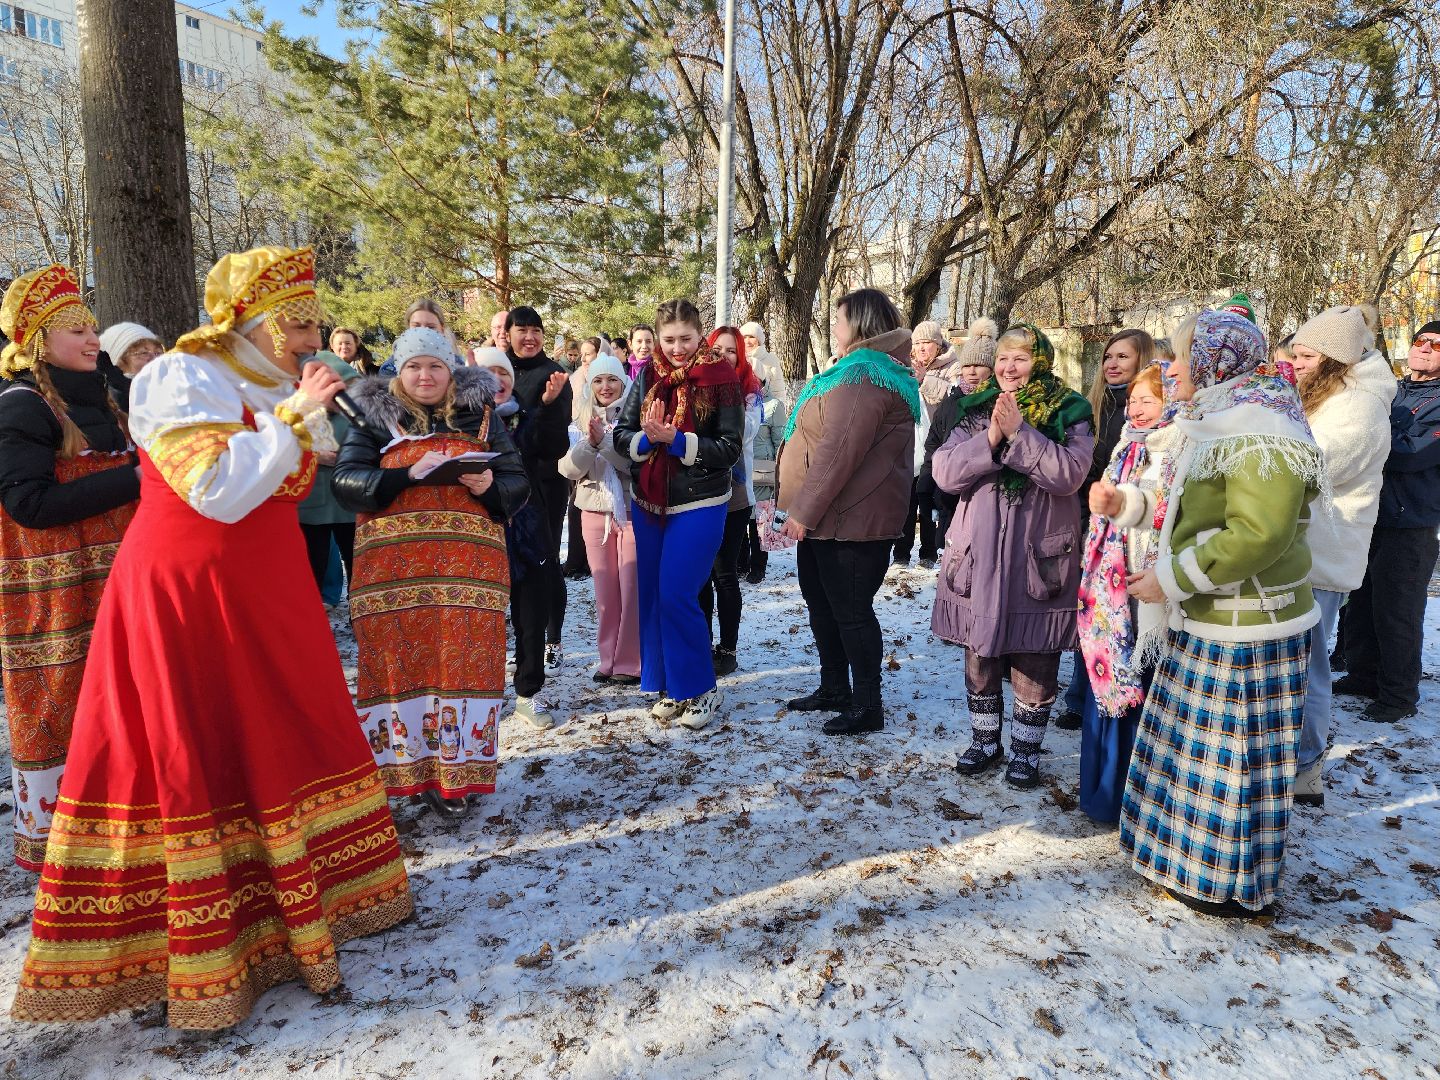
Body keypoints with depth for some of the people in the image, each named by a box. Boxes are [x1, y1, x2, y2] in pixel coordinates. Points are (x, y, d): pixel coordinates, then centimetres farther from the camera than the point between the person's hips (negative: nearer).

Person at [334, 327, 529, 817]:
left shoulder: (480, 417, 13)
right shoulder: (374, 418, 8)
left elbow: (518, 483, 9)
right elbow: (346, 481, -4)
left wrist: (490, 485, -13)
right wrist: (409, 474, -17)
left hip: (468, 568, 1)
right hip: (393, 567, -1)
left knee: (462, 663, 0)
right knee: (397, 663, 0)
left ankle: (449, 776, 12)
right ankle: (397, 769, 14)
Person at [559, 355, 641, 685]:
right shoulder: (582, 421, 8)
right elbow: (568, 468, -2)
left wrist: (604, 439, -23)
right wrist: (589, 442, -17)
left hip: (633, 511, -4)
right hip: (594, 512, 4)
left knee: (632, 590, -1)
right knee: (605, 592, 9)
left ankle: (630, 662, 9)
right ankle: (608, 659, 19)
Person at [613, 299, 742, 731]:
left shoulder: (722, 380, -8)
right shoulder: (648, 375, 4)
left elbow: (729, 448, -13)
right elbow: (621, 434, 2)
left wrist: (676, 440, -22)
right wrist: (648, 439, -19)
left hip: (698, 505, -5)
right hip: (648, 502, 5)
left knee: (676, 596, -9)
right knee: (651, 595, 9)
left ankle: (701, 690, 9)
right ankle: (669, 687, 24)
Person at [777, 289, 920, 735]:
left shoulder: (864, 377, -17)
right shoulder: (857, 370, 18)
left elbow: (839, 450, -25)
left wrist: (804, 511, -22)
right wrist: (802, 509, 19)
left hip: (849, 519, -11)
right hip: (827, 516, 11)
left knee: (850, 610, -1)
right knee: (822, 603, 19)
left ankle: (868, 706, 12)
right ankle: (834, 689, 33)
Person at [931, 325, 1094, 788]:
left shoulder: (1069, 413, -1)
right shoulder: (976, 411, 8)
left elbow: (1069, 473, -17)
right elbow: (944, 472, -4)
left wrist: (1019, 433, -21)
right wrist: (991, 438, -17)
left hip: (1039, 559, -3)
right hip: (978, 555, 3)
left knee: (1034, 664, 6)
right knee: (979, 659, 13)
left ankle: (1026, 751, 25)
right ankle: (985, 742, 31)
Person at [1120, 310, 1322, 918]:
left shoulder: (1261, 433, -19)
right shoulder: (1219, 422, 13)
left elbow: (1258, 536, -29)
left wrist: (1172, 579, -21)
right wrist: (1166, 569, 11)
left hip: (1244, 630, -10)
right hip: (1206, 619, 10)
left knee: (1235, 753, 4)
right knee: (1201, 744, 19)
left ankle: (1237, 886, 21)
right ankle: (1196, 853, 35)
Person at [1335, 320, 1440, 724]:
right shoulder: (1391, 392, 13)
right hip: (1368, 517, 6)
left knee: (1396, 613, 1)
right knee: (1360, 603, 15)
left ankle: (1399, 695, 15)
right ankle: (1363, 675, 31)